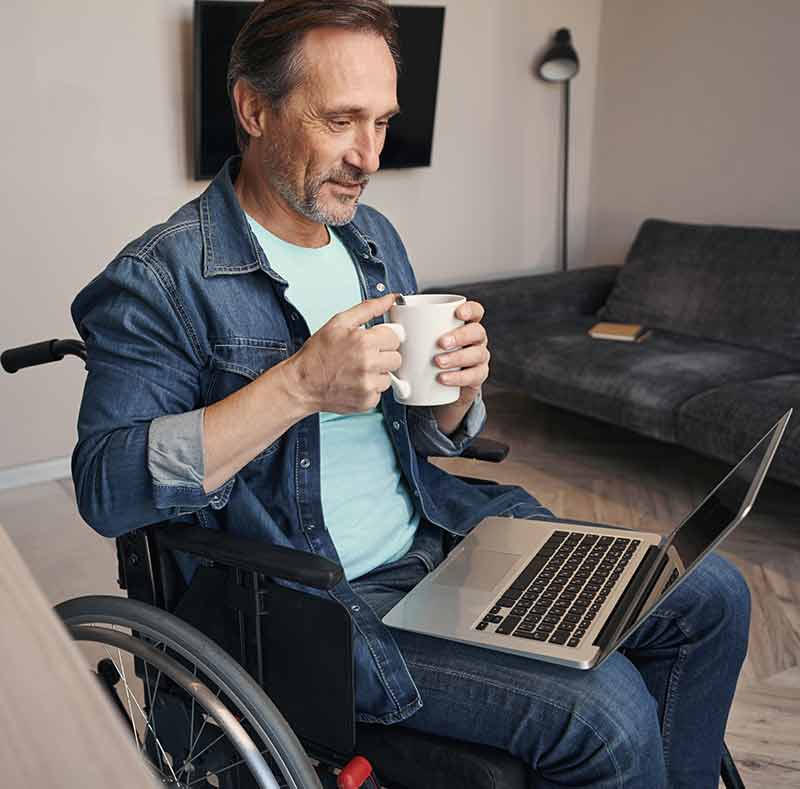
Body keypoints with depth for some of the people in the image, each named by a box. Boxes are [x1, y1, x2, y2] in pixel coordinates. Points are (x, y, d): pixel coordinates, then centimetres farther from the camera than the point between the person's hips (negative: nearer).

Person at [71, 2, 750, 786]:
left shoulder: (374, 236, 9)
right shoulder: (158, 279, -12)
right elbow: (105, 488, -21)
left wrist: (456, 390, -10)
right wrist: (298, 387, -28)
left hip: (440, 534, 7)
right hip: (311, 598, -7)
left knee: (709, 596, 2)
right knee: (604, 711, -23)